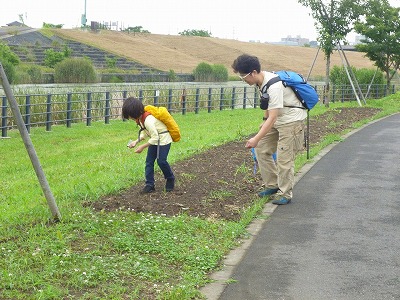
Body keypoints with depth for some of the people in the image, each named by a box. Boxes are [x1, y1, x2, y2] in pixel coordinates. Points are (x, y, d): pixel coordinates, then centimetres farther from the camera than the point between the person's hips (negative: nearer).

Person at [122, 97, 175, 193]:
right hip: (155, 139, 9)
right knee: (149, 161, 1)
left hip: (163, 139, -9)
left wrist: (142, 146, -22)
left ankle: (170, 179, 15)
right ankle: (149, 185, 4)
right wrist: (136, 141, -2)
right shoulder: (140, 118, -3)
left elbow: (155, 138, -28)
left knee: (161, 161, -11)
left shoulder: (148, 120, -32)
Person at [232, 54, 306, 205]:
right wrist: (264, 121, 17)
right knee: (261, 149, 9)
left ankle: (285, 194, 5)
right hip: (276, 119, 10)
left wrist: (257, 139, -36)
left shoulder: (274, 86, -31)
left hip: (291, 119, -10)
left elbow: (272, 118, -33)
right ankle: (272, 185, 19)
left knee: (284, 157, -9)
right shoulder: (261, 81, -3)